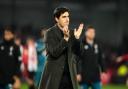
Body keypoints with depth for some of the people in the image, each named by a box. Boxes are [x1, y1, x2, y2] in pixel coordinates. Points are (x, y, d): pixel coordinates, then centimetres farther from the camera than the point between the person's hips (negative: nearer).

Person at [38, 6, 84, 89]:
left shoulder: (71, 33, 9)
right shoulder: (50, 33, -6)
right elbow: (54, 52, -17)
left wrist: (77, 38, -11)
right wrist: (65, 38, -27)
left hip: (69, 75, 5)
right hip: (54, 75, -5)